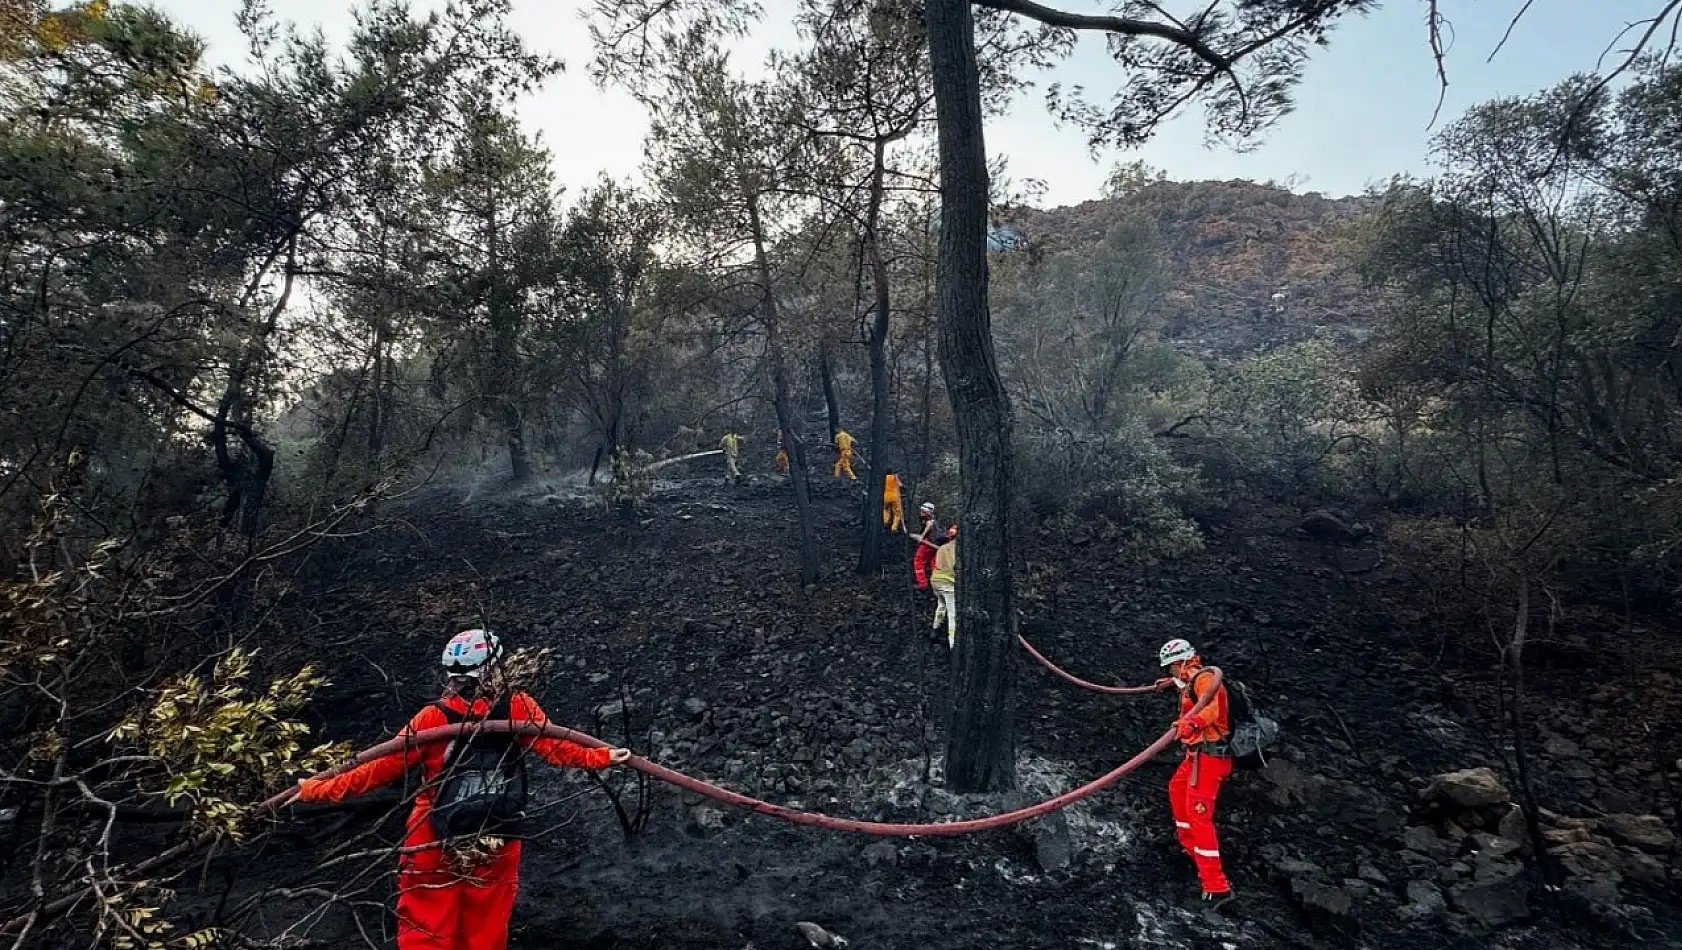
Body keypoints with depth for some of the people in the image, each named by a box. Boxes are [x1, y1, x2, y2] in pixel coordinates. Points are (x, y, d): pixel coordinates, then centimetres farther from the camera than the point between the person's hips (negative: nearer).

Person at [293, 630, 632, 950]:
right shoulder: (519, 708, -17)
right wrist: (602, 757, -13)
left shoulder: (433, 718, -17)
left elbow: (385, 767, -12)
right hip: (497, 846, 1)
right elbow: (555, 747, -20)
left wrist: (316, 789, -1)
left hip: (435, 845, -1)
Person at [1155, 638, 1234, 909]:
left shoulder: (1205, 678, -17)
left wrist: (1194, 722, -57)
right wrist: (1172, 683, 57)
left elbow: (1212, 707, -39)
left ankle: (1217, 887, -17)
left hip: (1208, 755, -11)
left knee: (1198, 814, -16)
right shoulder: (1193, 680, 13)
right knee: (1177, 789, 30)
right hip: (1199, 753, 11)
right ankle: (1190, 843, 46)